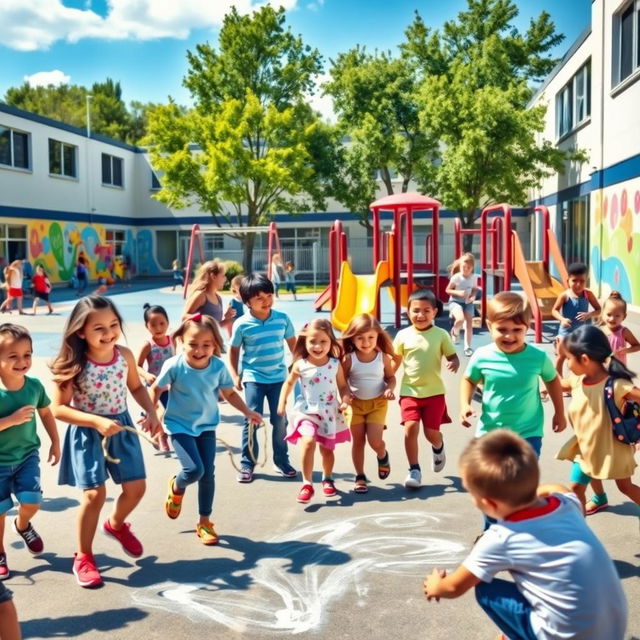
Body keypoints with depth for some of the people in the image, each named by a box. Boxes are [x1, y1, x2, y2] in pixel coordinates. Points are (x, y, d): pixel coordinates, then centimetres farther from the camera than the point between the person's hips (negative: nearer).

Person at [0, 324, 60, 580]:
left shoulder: (35, 385, -9)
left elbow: (46, 413, 7)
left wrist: (55, 442, 9)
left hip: (28, 455, 2)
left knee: (31, 501, -8)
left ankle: (23, 525, 29)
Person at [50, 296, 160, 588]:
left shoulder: (125, 355, -7)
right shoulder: (75, 365, -20)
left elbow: (136, 387, 10)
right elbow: (58, 408, -18)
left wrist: (151, 412, -6)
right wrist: (97, 422, -28)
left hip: (121, 427, 5)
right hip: (87, 433, -5)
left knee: (136, 487, 9)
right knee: (95, 493, -9)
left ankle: (116, 524, 42)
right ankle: (83, 557, 13)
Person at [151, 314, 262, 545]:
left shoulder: (218, 367, -15)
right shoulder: (174, 366, -22)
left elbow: (229, 393, 1)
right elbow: (156, 389, -5)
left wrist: (247, 412, -8)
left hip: (207, 426, 3)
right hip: (180, 426, -3)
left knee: (208, 474, 5)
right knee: (194, 470, -16)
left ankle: (205, 522, 24)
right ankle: (176, 487, 21)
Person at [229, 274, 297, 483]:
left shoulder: (282, 318, -4)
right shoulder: (242, 325, -10)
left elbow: (292, 343, 9)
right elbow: (233, 351, 1)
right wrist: (235, 376, -4)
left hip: (278, 377, 2)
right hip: (253, 378, -2)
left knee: (280, 420, 8)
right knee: (252, 420, -4)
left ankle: (281, 461, 23)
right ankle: (247, 464, 9)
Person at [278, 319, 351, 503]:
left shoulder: (335, 364, -6)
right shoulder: (300, 365, -7)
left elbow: (343, 386, 4)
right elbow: (289, 383, 7)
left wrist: (345, 399, -14)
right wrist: (282, 401, -1)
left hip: (329, 413, 2)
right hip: (307, 411, -2)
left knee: (327, 448, 13)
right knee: (308, 441, -24)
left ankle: (327, 479, 40)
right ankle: (307, 484, -12)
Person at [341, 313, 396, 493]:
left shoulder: (383, 357, -8)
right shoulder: (349, 359, -11)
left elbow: (391, 377, 4)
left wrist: (389, 389, -16)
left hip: (378, 403, 0)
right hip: (355, 403, 1)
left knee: (375, 441, -10)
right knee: (357, 440, 7)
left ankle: (383, 456, 26)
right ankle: (360, 477, 21)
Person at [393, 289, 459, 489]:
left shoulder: (441, 334, -6)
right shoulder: (403, 335, -2)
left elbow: (453, 357, -1)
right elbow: (395, 362, 8)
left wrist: (454, 364, -25)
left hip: (434, 392, 0)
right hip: (409, 391, 1)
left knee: (431, 431, 3)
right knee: (410, 428, -13)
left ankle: (438, 448, 41)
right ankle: (414, 470, 2)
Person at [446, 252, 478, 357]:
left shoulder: (473, 277, -6)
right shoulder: (456, 277, -17)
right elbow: (447, 290, -8)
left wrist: (473, 296, -10)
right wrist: (458, 292, -23)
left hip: (468, 302, 4)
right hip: (455, 301, -4)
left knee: (469, 323, 0)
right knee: (460, 319, -29)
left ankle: (467, 347, 11)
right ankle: (455, 331, 7)